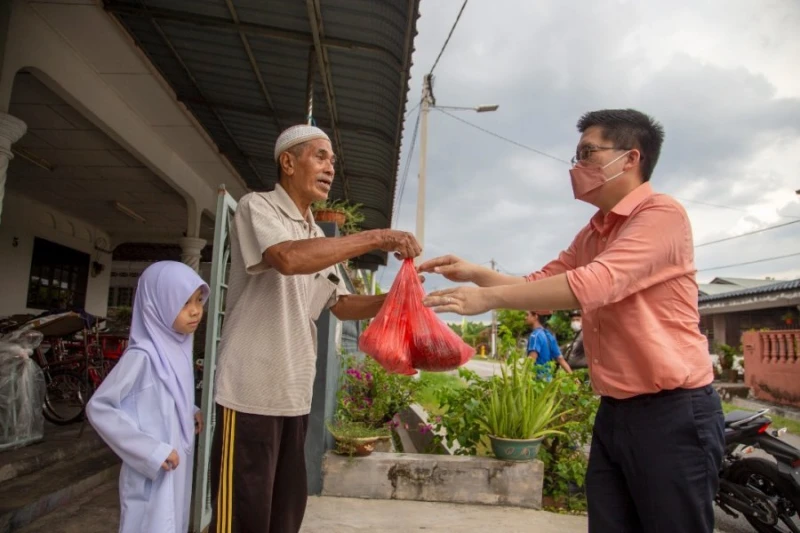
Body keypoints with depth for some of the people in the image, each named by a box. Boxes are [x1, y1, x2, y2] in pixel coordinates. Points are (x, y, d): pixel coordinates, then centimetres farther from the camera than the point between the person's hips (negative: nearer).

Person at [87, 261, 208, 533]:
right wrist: (149, 449, -22)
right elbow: (99, 408, -21)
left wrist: (190, 412, -1)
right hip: (151, 472, -7)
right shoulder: (143, 355, -22)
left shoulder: (180, 348, 1)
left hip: (177, 468, 8)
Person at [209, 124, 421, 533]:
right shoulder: (257, 208, -7)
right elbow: (288, 258, -28)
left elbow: (341, 305, 15)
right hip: (251, 391, -7)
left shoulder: (318, 239, 16)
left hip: (295, 394, 8)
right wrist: (377, 238, -25)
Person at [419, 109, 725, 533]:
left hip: (672, 411, -8)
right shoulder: (591, 235, 14)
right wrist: (475, 273, -2)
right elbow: (539, 284, 15)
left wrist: (488, 298, -27)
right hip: (614, 412, 8)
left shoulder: (662, 214, -14)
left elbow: (595, 284, -26)